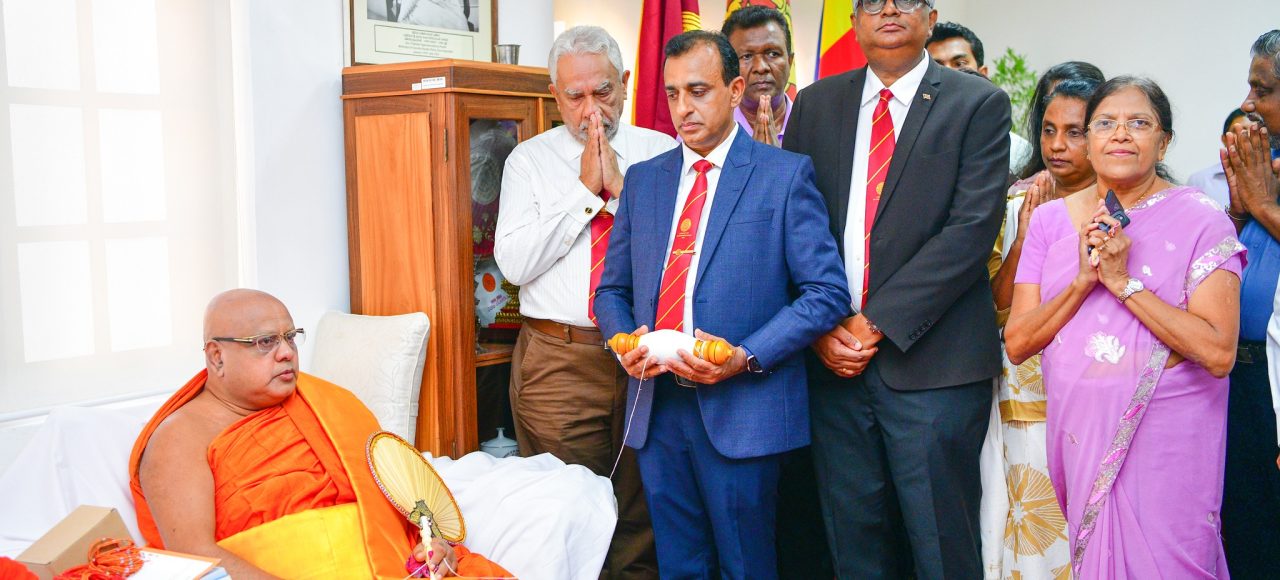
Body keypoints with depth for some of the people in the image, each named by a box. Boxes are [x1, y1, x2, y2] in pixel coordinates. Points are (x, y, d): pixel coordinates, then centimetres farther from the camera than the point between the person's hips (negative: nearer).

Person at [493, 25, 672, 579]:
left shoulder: (662, 153, 5)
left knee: (643, 510, 11)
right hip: (558, 361, 0)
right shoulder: (529, 159, 5)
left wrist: (619, 187, -12)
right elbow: (513, 262, -7)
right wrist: (585, 189, -9)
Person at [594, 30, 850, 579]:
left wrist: (746, 358, -18)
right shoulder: (642, 179, 12)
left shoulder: (785, 174, -3)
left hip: (742, 411, -4)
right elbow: (613, 289, 16)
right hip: (655, 405, 4)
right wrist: (626, 345, -5)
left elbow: (827, 292, -8)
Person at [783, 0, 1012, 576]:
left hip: (932, 361, -3)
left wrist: (878, 321, -14)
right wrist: (822, 325, -5)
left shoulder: (979, 104, 1)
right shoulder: (814, 104, 12)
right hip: (834, 357, 3)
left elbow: (972, 226, -10)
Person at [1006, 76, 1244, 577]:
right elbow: (1017, 343, -2)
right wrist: (1083, 280, -15)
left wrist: (1123, 281, -19)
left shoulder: (1201, 222, -6)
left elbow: (1218, 353, -16)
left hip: (1165, 439, -3)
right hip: (1077, 435, 3)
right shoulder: (1050, 219, 4)